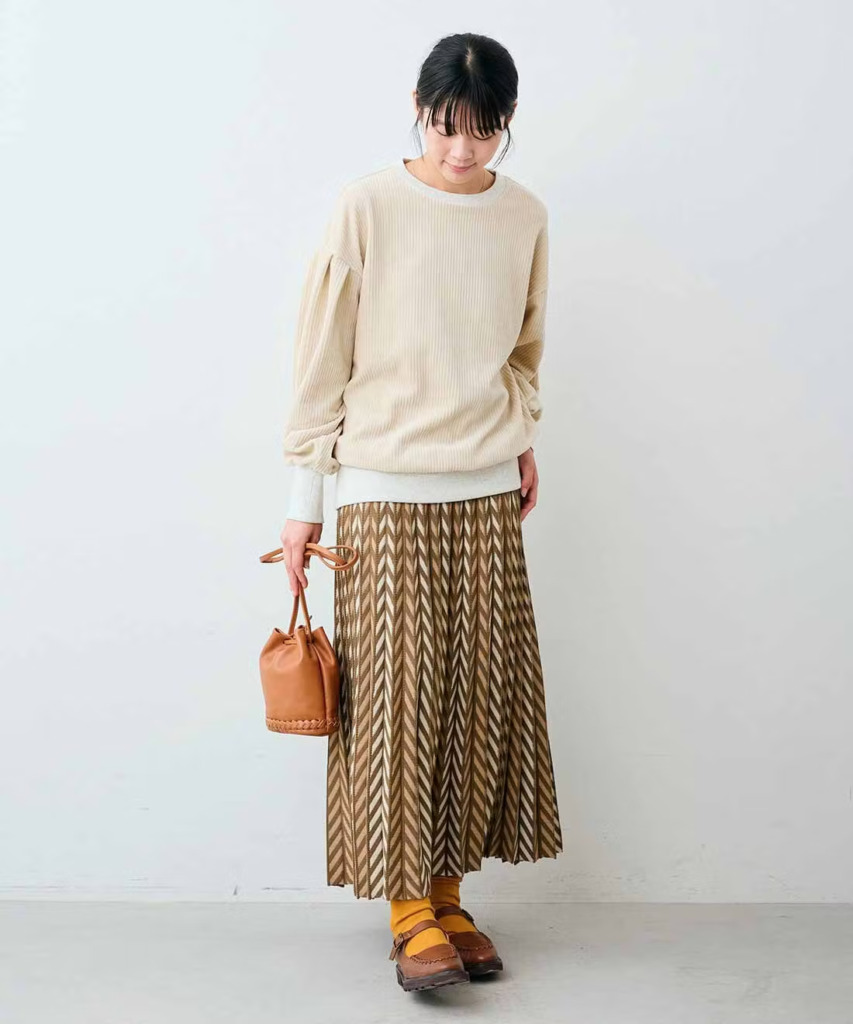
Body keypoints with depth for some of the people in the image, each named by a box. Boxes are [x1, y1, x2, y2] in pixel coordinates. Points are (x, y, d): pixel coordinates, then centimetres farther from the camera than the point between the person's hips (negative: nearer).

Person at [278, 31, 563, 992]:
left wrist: (522, 437, 11)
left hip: (487, 493, 4)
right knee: (396, 693, -3)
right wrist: (304, 499, -5)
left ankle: (448, 892, 19)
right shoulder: (367, 206, -7)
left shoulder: (524, 216, 5)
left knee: (482, 692, 5)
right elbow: (322, 359, -5)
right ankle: (409, 906, 10)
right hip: (386, 491, -4)